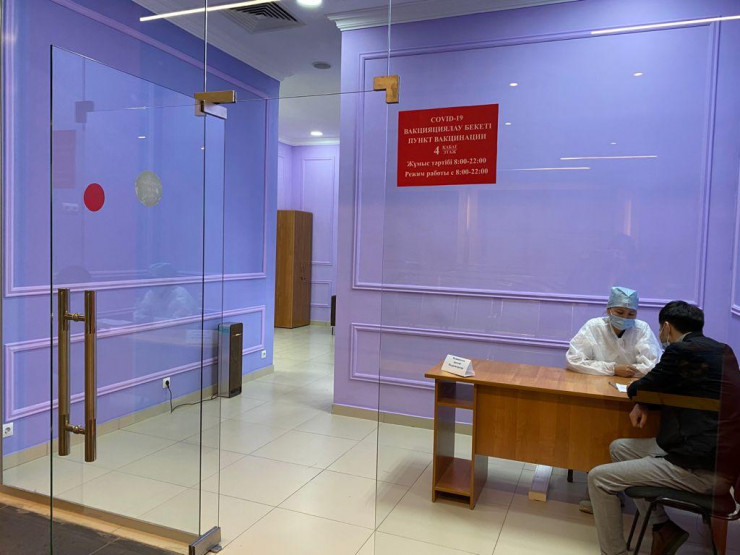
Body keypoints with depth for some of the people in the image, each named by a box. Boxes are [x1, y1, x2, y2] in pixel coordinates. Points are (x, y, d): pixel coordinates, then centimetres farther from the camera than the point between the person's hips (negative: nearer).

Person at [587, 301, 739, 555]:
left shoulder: (683, 351, -17)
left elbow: (637, 390, -7)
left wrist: (637, 389, 17)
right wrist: (645, 403, 6)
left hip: (702, 467, -10)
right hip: (717, 453, 10)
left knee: (599, 478, -8)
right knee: (618, 448, 18)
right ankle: (663, 528, 19)